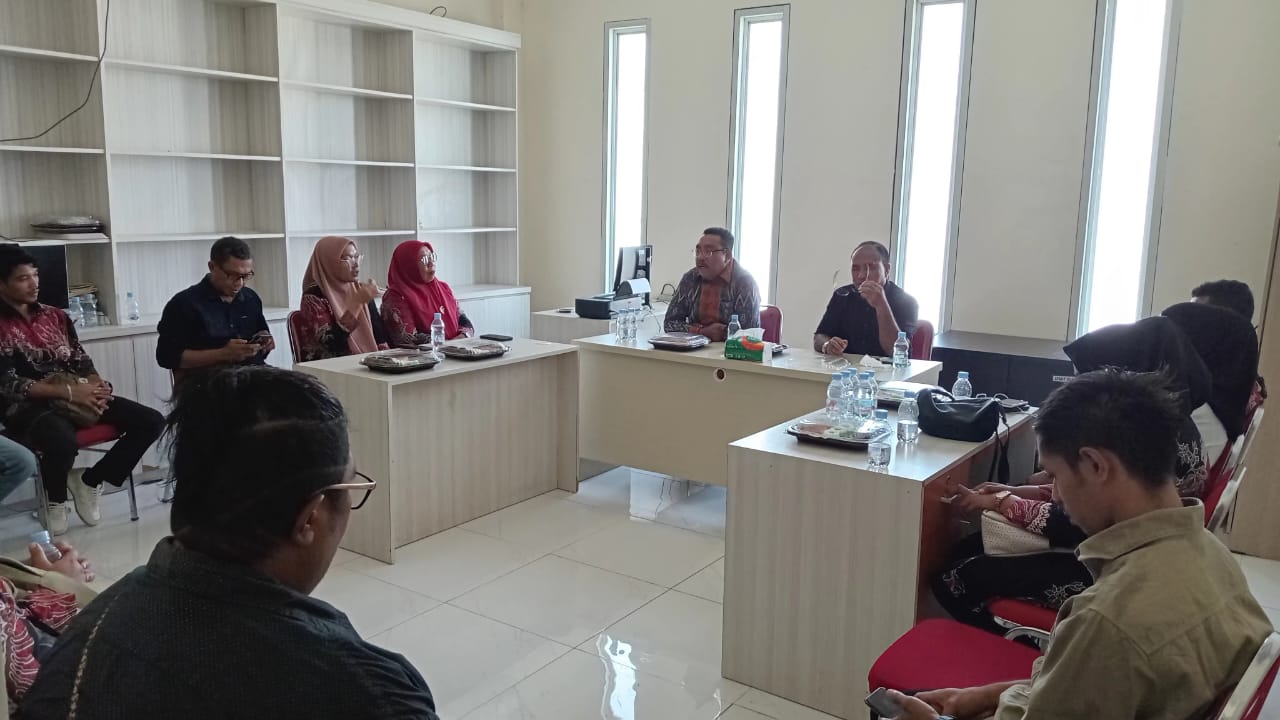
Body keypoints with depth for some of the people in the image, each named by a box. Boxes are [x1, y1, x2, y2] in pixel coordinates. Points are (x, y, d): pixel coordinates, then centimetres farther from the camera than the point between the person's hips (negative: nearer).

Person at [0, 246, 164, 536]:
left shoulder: (55, 316, 14)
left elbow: (81, 359, 15)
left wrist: (96, 383, -8)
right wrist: (69, 391, -22)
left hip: (79, 394, 6)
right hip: (30, 405, -6)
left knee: (151, 421, -11)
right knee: (63, 440, -41)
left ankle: (89, 481, 4)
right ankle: (55, 499, -5)